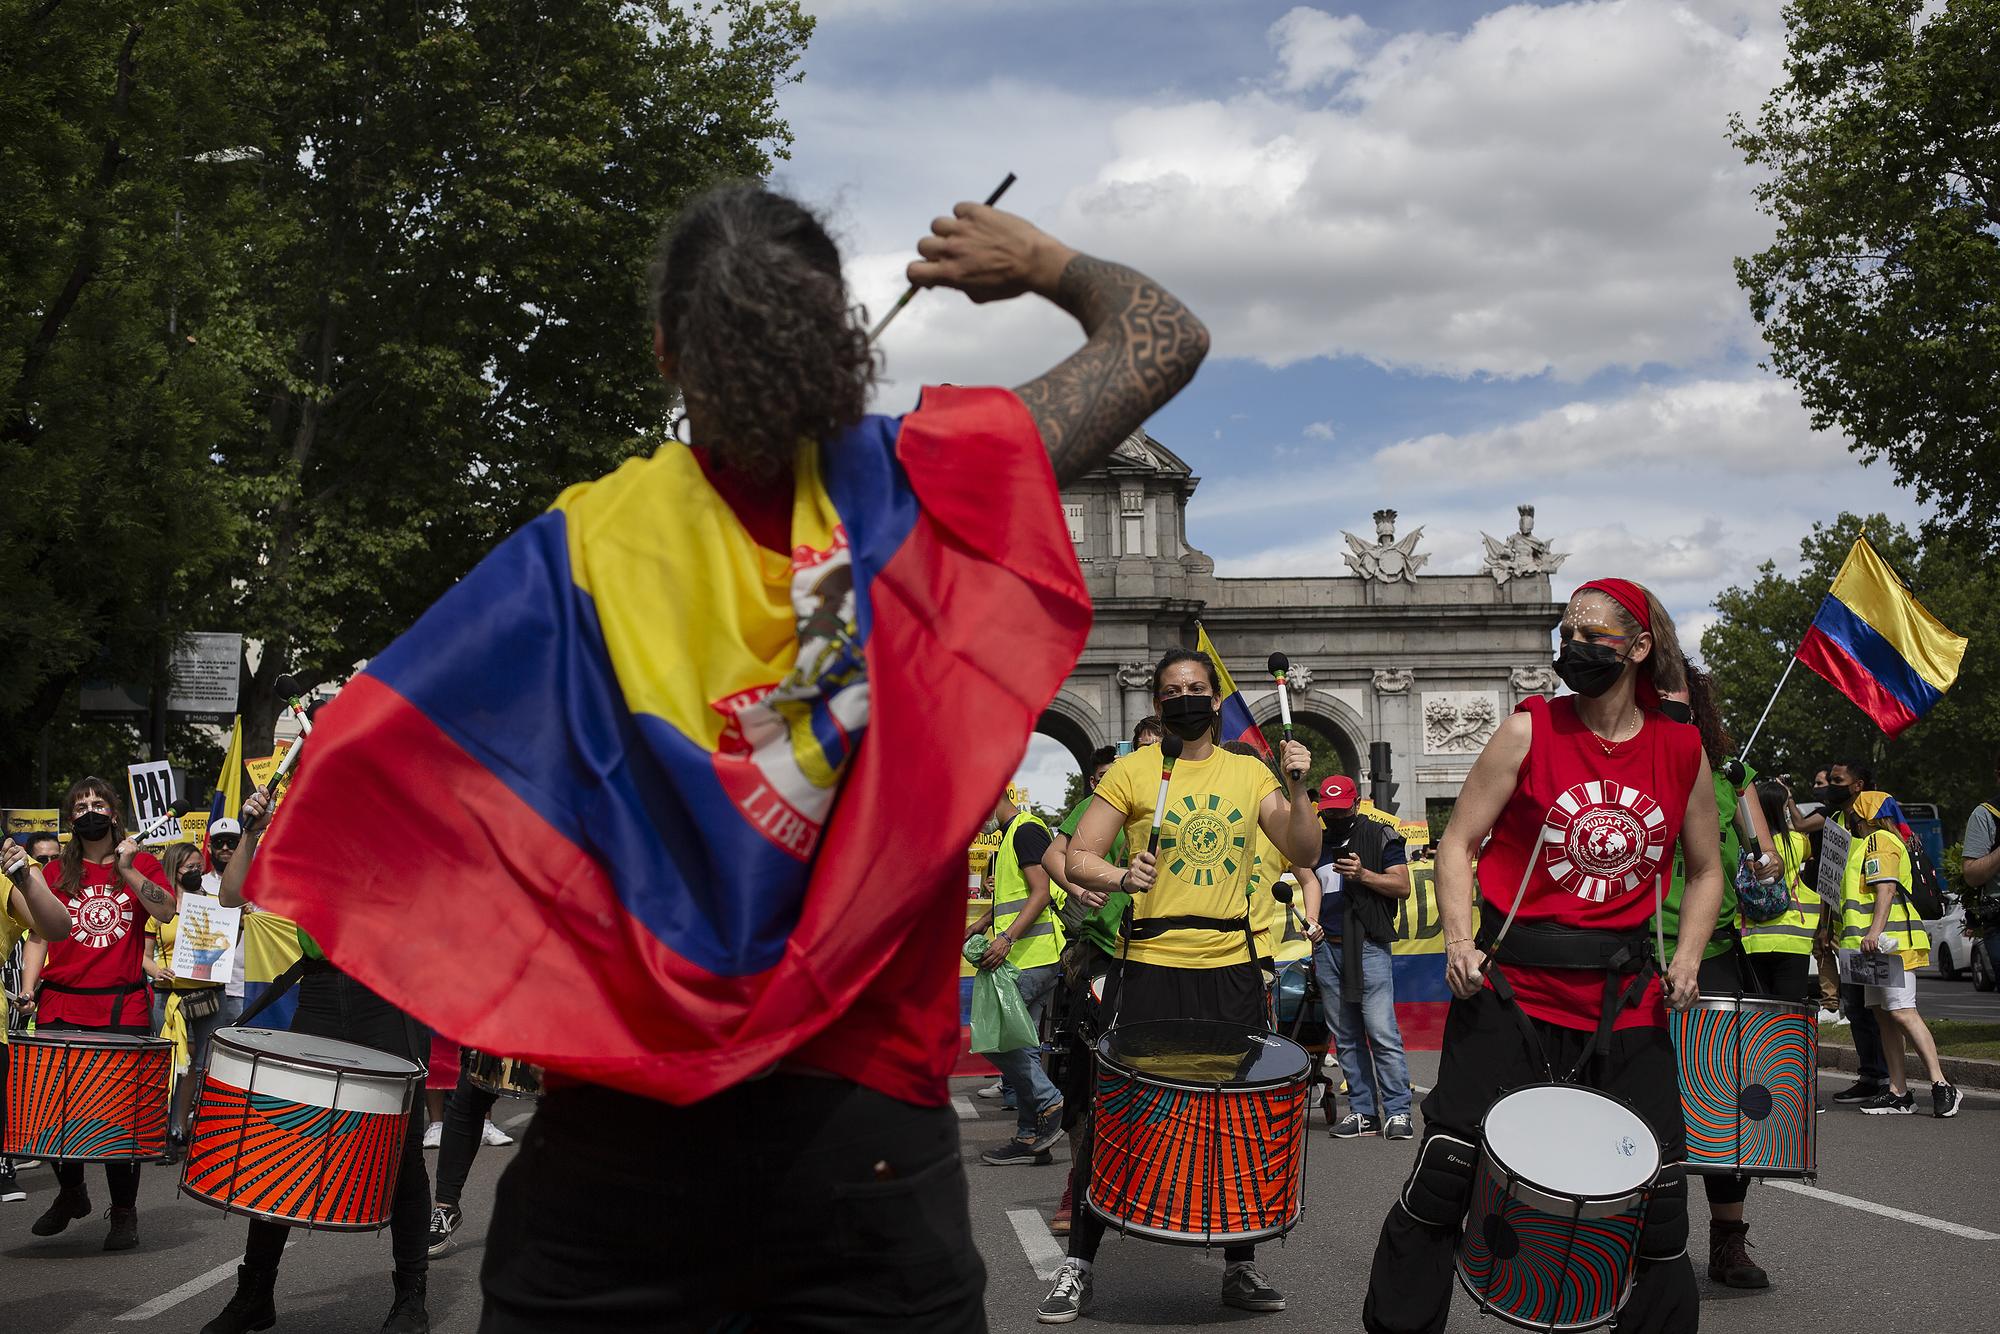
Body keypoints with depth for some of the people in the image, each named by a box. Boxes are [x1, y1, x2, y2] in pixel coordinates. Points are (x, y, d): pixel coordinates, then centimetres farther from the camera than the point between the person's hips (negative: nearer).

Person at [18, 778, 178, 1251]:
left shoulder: (142, 863, 7)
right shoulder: (58, 872, 10)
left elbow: (165, 911, -9)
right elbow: (40, 935, 8)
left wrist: (127, 869, -16)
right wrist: (28, 988, -4)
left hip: (123, 1009, -2)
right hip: (61, 1007, 2)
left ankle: (124, 1211, 11)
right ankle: (70, 1193, 27)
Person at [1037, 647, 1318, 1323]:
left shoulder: (1250, 771, 9)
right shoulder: (1131, 771, 1)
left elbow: (1303, 853, 5)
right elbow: (1078, 858, -2)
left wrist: (1298, 787, -10)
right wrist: (1119, 877, -22)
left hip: (1232, 969, 3)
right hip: (1150, 967, -3)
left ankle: (1241, 1265, 22)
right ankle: (1078, 1265, 9)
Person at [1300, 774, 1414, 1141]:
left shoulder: (1380, 837, 4)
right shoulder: (1316, 843, 18)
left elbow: (1403, 887, -1)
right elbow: (1311, 882, 5)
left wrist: (1363, 875, -16)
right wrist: (1312, 922, -14)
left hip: (1368, 945, -5)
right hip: (1326, 947, 5)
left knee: (1382, 1031, -12)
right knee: (1345, 1037, 6)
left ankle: (1397, 1111, -9)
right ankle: (1363, 1111, 10)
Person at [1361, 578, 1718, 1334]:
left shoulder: (1682, 752, 4)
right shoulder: (1529, 731, -3)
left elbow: (1705, 871, 16)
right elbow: (1458, 842, 0)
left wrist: (1686, 961, 1)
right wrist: (1459, 943, -14)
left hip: (1623, 995, 2)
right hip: (1511, 986, -2)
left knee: (1658, 1185, 7)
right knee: (1446, 1169, -2)